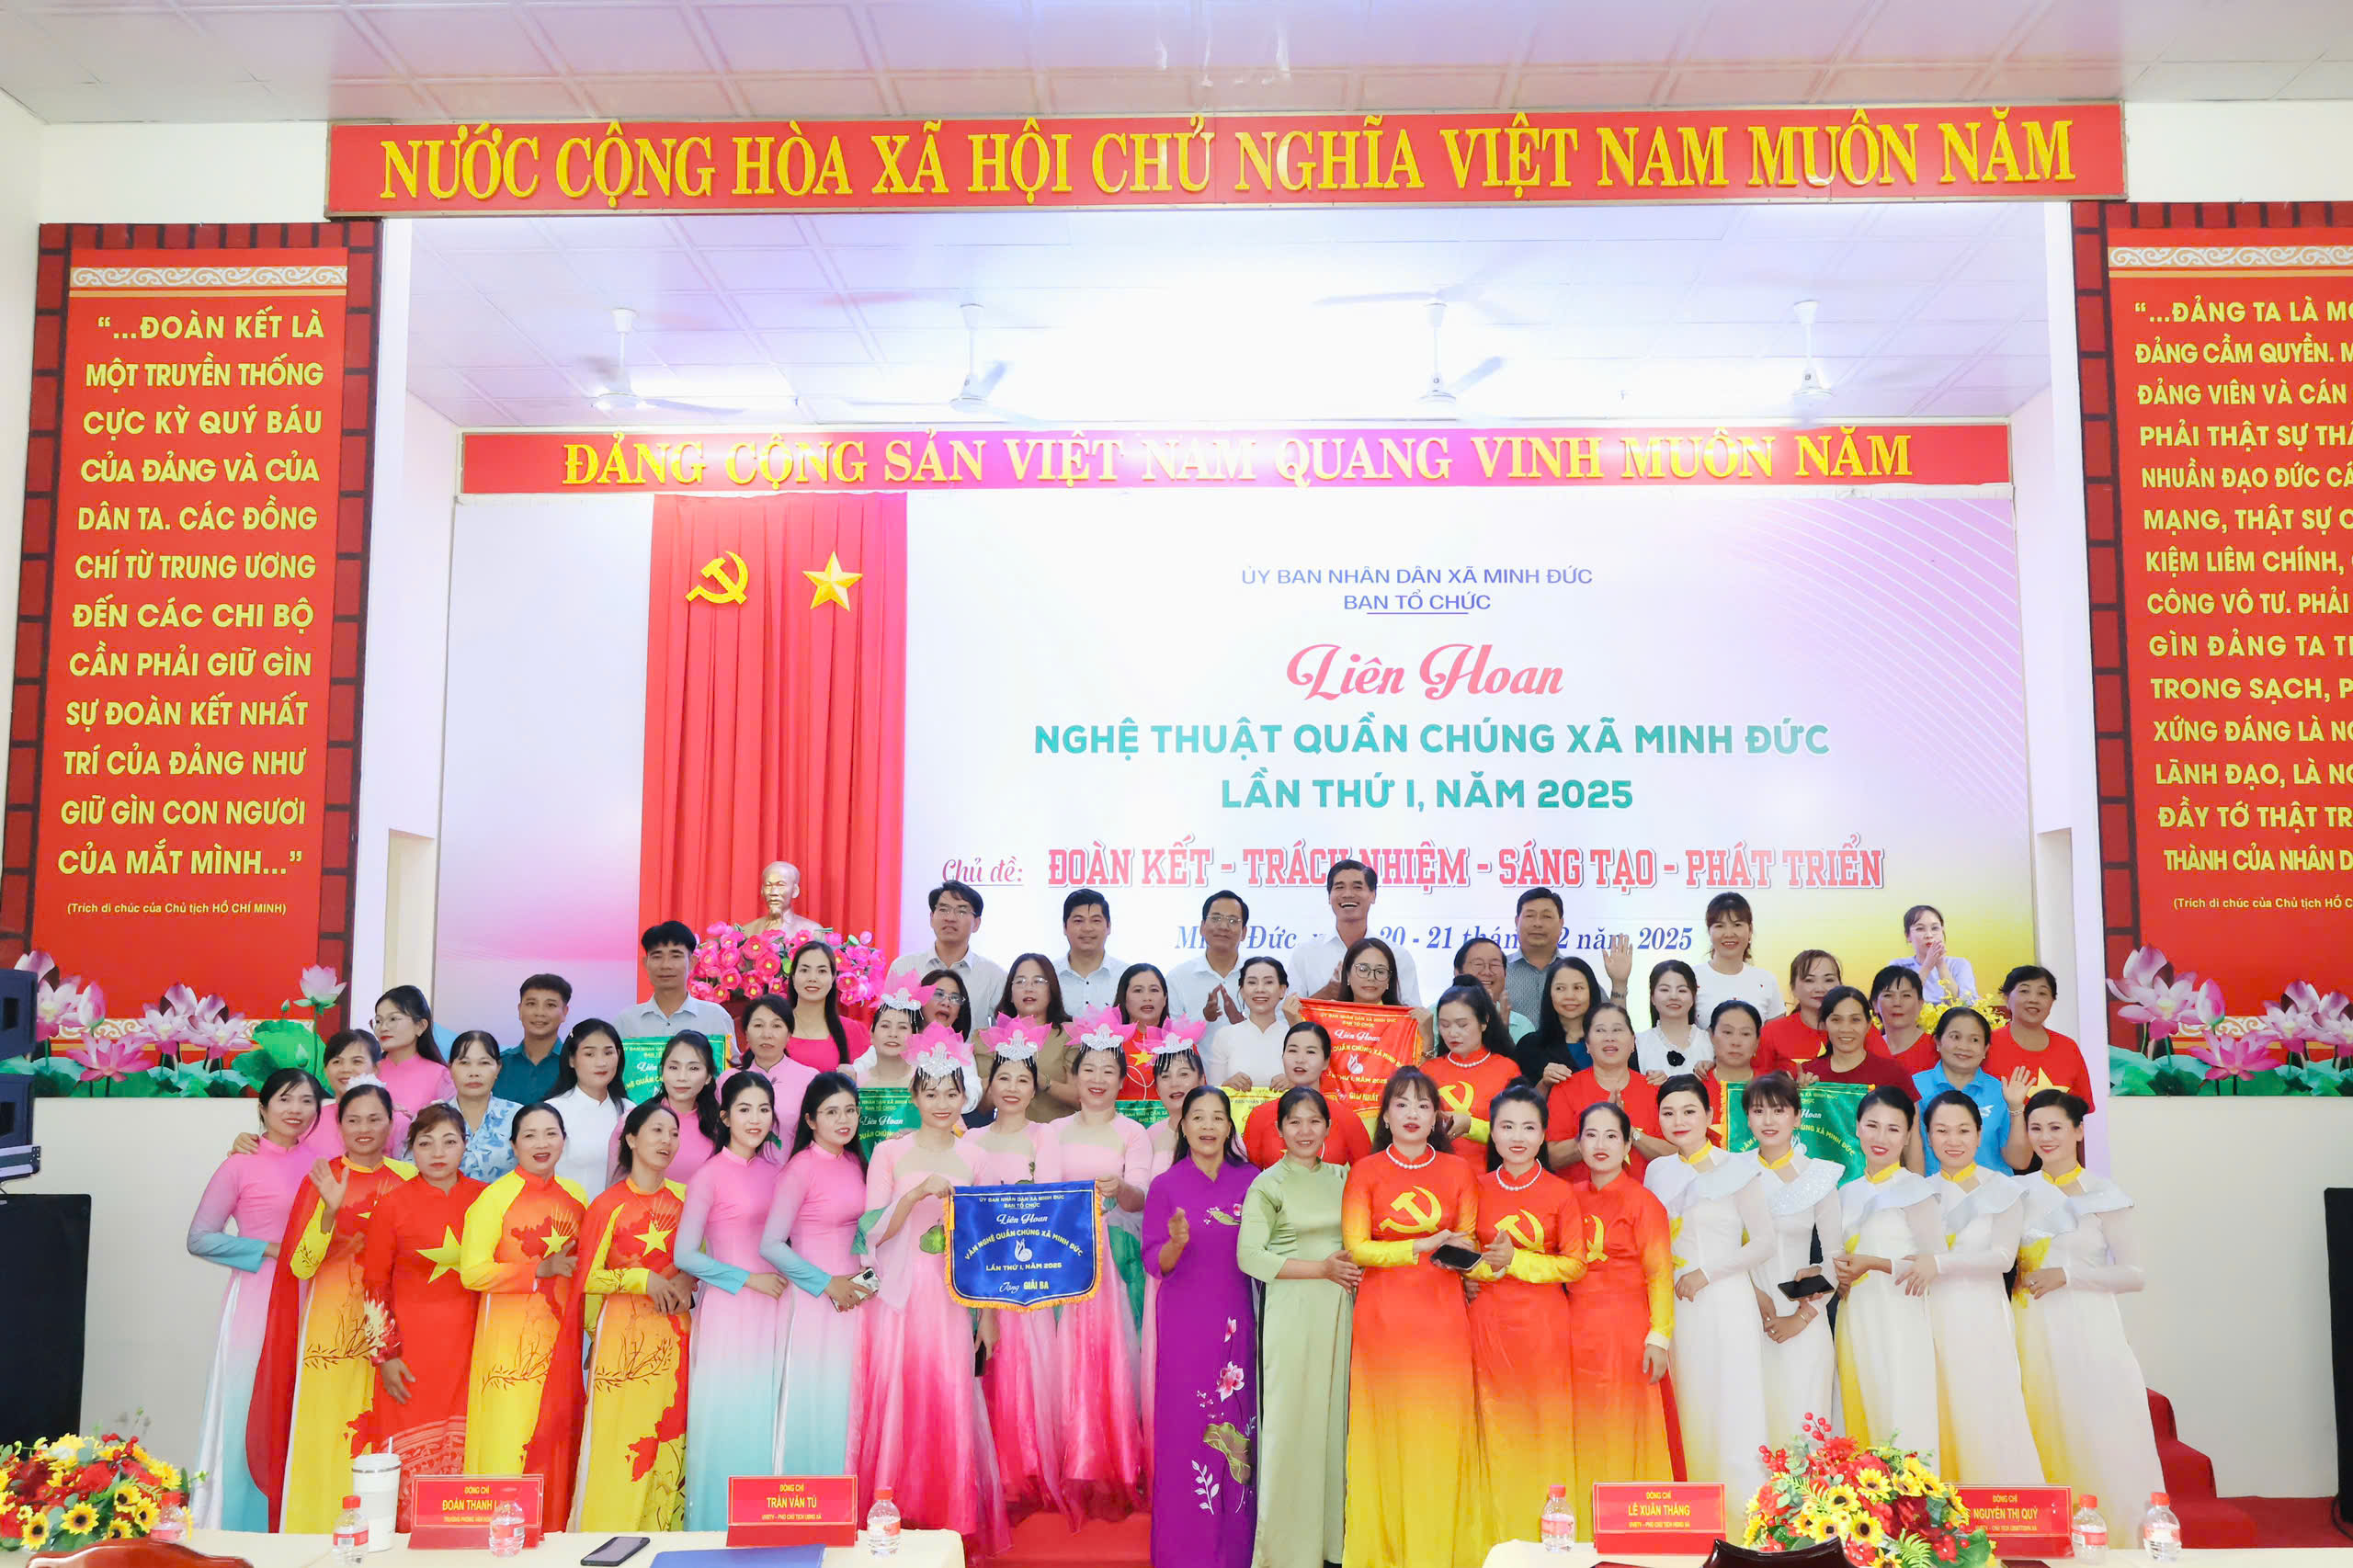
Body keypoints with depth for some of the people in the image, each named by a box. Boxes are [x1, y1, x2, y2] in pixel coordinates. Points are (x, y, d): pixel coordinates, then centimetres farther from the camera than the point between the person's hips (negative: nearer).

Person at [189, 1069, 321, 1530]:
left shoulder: (317, 1162, 9)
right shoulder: (241, 1165, -4)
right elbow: (200, 1238, -5)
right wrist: (270, 1249, -11)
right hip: (256, 1303, -4)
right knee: (248, 1413, -2)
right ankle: (238, 1530, 9)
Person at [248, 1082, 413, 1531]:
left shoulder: (407, 1178, 6)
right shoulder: (323, 1179, -1)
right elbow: (299, 1265, -8)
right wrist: (330, 1210, -20)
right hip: (332, 1321, -2)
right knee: (325, 1437, -3)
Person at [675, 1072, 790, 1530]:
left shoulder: (772, 1173, 10)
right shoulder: (709, 1176, -8)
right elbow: (685, 1256, -9)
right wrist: (748, 1278, -10)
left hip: (771, 1308, 5)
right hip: (729, 1309, -5)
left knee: (764, 1420, 9)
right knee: (727, 1419, -1)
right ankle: (715, 1527, 12)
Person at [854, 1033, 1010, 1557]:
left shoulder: (973, 1159, 9)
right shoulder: (890, 1153, 0)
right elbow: (874, 1232, -6)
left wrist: (988, 1312, 9)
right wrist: (919, 1192, -19)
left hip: (952, 1300, 2)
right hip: (900, 1297, -2)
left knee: (951, 1402, 1)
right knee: (897, 1400, -3)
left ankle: (950, 1518, 13)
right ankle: (896, 1515, 11)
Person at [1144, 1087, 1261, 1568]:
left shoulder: (1251, 1181, 6)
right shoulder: (1166, 1187, 1)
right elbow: (1155, 1262, -4)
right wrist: (1176, 1242, -23)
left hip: (1237, 1322, 2)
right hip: (1185, 1324, -2)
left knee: (1236, 1420, 2)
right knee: (1186, 1424, -1)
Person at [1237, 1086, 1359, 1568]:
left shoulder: (1342, 1177, 12)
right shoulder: (1268, 1184, -2)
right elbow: (1250, 1256, -11)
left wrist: (1352, 1265, 0)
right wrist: (1322, 1268, -13)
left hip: (1342, 1312, 4)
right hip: (1293, 1315, -4)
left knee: (1336, 1417, 5)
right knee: (1293, 1421, -3)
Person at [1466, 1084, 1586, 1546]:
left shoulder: (1561, 1192, -2)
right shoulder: (1478, 1188, 5)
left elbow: (1574, 1265, -5)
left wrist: (1515, 1260, -15)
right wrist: (1489, 1263, -12)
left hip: (1544, 1325, -2)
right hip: (1490, 1322, 2)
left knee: (1546, 1429, 1)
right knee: (1498, 1428, 4)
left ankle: (1550, 1535, 13)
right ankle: (1501, 1537, 15)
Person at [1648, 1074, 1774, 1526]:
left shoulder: (1737, 1168, -4)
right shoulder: (1658, 1173, 10)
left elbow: (1763, 1242, -5)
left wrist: (1706, 1273, -10)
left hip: (1726, 1302, -5)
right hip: (1676, 1304, 5)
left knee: (1735, 1409, -8)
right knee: (1691, 1412, 6)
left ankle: (1747, 1522, -4)